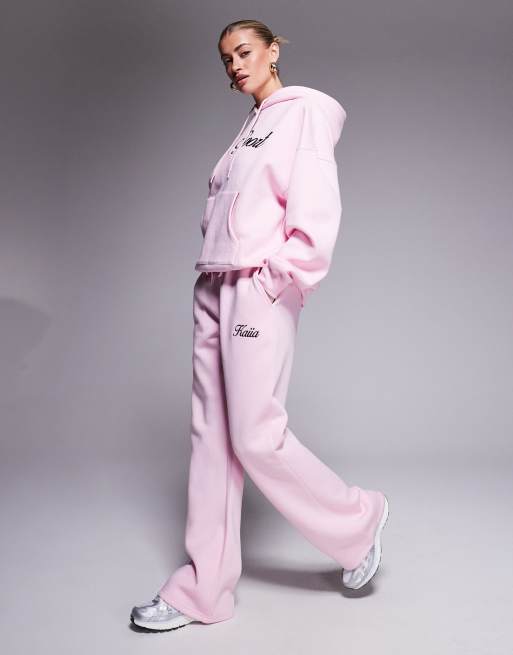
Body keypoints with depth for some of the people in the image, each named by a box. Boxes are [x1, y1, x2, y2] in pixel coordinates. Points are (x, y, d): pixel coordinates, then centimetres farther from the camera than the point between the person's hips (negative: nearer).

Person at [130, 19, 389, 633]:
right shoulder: (250, 128, 22)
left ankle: (358, 520, 17)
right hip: (214, 291, 8)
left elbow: (316, 212, -12)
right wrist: (216, 283, 6)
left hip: (259, 292, -8)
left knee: (256, 437, -7)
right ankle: (202, 590, 13)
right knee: (212, 438, 5)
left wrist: (279, 283, -15)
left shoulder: (304, 110, 0)